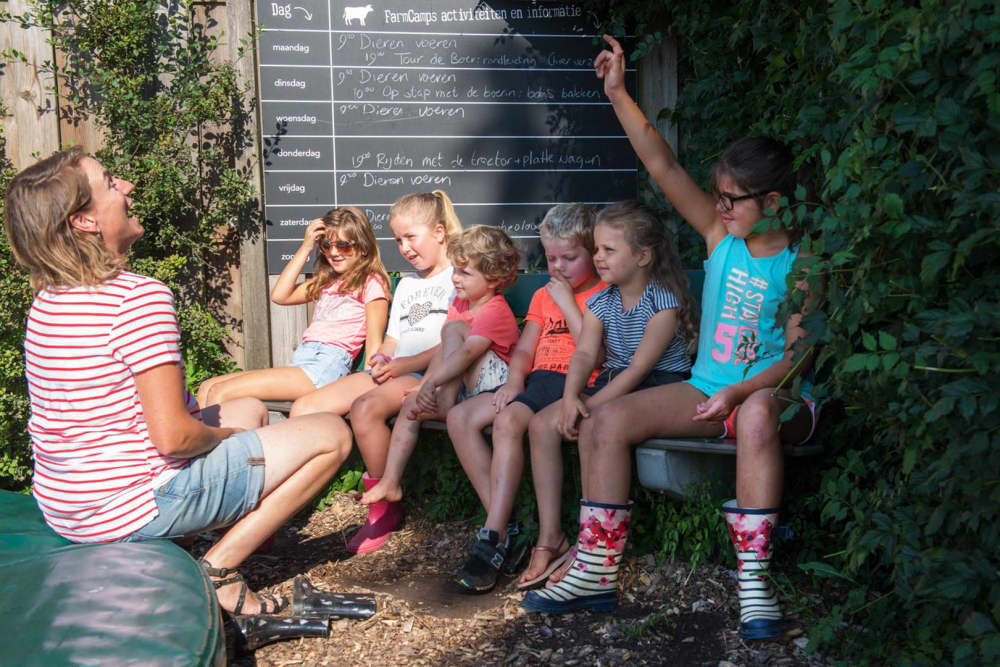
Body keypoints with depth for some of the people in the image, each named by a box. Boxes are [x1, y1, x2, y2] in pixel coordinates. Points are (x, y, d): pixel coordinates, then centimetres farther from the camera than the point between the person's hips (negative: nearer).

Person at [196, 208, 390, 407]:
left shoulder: (372, 283, 3)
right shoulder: (325, 282, 26)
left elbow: (374, 343, -3)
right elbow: (280, 295, 16)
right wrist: (305, 248, 15)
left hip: (327, 366, -8)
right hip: (300, 362, 8)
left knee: (219, 393, -17)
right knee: (207, 388, 0)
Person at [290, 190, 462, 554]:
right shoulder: (407, 284, 29)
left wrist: (403, 364, -15)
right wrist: (381, 357, 4)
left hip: (429, 375, -8)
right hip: (394, 371, 8)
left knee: (365, 407, -35)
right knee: (305, 408, -9)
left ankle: (385, 509, -16)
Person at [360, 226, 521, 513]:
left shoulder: (495, 312, -17)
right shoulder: (460, 302, 11)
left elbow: (465, 353, -32)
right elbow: (443, 351, 7)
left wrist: (432, 382, -41)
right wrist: (425, 385, -3)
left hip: (492, 383, -9)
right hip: (460, 386, 9)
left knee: (453, 329, -20)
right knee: (410, 404, -6)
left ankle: (445, 402, -21)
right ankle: (390, 482, -3)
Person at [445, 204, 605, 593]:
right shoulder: (543, 296, 25)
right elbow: (523, 349, 17)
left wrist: (568, 303, -7)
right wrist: (514, 381, -3)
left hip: (571, 383, -8)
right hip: (535, 381, 8)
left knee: (508, 421, -33)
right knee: (460, 417, -12)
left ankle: (493, 538, -30)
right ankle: (503, 526, -15)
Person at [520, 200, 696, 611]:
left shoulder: (664, 301, -14)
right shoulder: (600, 302, 8)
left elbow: (640, 366, -21)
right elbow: (585, 353, -4)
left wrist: (592, 404, -26)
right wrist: (571, 397, -24)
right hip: (614, 384, 7)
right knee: (542, 424, -12)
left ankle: (591, 550, -22)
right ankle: (550, 535, -8)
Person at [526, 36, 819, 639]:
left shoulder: (802, 263, -6)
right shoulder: (720, 233, 5)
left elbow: (798, 352, -12)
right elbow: (665, 167, -1)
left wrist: (740, 392, -25)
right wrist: (618, 95, -7)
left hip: (772, 393, -5)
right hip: (707, 389, 5)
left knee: (758, 414, -41)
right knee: (606, 422, -13)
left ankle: (754, 580, -31)